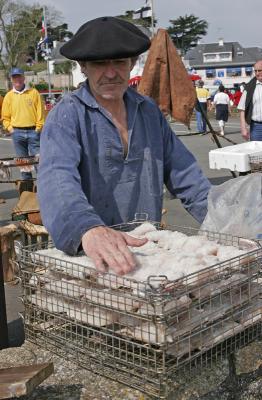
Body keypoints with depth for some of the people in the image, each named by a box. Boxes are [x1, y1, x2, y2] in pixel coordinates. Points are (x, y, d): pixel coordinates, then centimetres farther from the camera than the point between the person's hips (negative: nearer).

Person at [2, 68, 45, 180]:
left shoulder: (33, 92, 2)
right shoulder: (9, 96, 8)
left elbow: (40, 111, 0)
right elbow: (5, 116, 12)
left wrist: (39, 128, -6)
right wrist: (10, 128, 1)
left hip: (33, 131, -2)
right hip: (17, 132, 2)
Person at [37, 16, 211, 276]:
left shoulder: (149, 111, 11)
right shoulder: (67, 116, -7)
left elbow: (184, 173, 12)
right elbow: (57, 178, -24)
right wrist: (89, 229, -43)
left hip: (148, 250, 3)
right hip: (86, 256, -3)